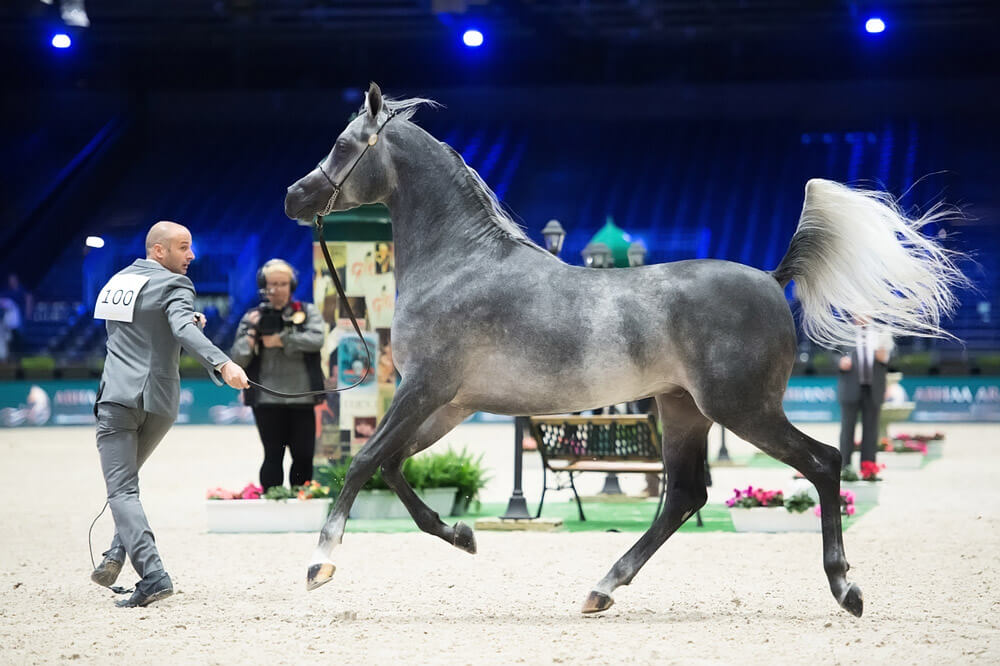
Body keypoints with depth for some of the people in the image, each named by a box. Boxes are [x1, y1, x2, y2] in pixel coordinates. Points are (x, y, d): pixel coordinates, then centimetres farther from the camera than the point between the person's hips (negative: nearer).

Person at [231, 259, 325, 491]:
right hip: (267, 400, -1)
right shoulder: (253, 317, 8)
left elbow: (316, 340, -10)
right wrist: (251, 334, -12)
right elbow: (237, 359, 5)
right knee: (273, 455, -1)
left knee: (304, 455, 2)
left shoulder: (307, 312, 9)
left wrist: (280, 340, -11)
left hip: (301, 398, 1)